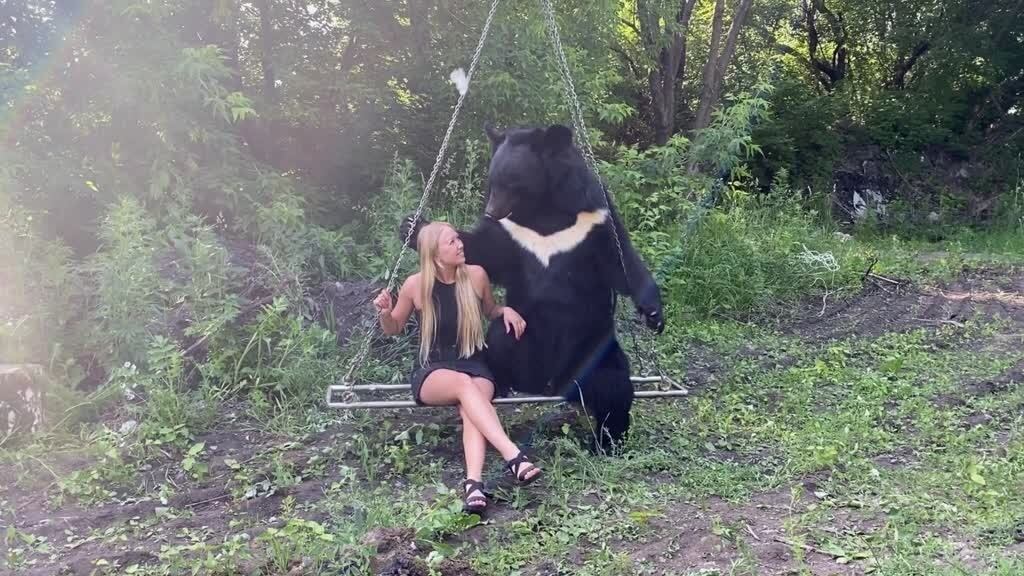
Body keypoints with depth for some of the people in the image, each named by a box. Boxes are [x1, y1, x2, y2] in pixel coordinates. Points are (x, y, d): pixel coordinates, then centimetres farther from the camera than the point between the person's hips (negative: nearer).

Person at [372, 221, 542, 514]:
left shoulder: (476, 275, -2)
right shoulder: (415, 285, -7)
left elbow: (490, 311, 19)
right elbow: (394, 329, 9)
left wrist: (506, 310, -4)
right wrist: (385, 313, -13)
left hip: (475, 366, 2)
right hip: (432, 373, -2)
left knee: (471, 408, -34)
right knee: (463, 383, -37)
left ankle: (474, 483, -52)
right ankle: (513, 456, -49)